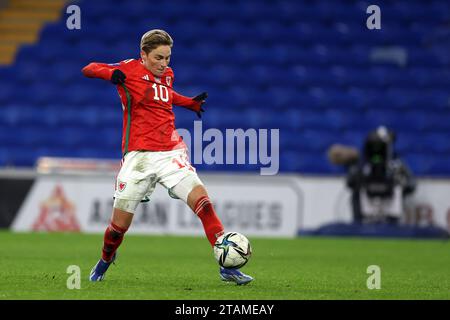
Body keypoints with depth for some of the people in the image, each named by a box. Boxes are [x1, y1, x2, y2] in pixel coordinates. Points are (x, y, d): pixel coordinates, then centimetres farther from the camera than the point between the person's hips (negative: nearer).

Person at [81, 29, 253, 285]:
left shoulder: (167, 74, 14)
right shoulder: (130, 69, -2)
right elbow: (89, 69, -2)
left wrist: (190, 103, 30)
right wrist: (110, 73, -22)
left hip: (171, 153, 4)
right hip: (139, 155, -4)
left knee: (202, 199, -16)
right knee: (120, 223, 1)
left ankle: (227, 267, -16)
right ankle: (105, 262, 34)